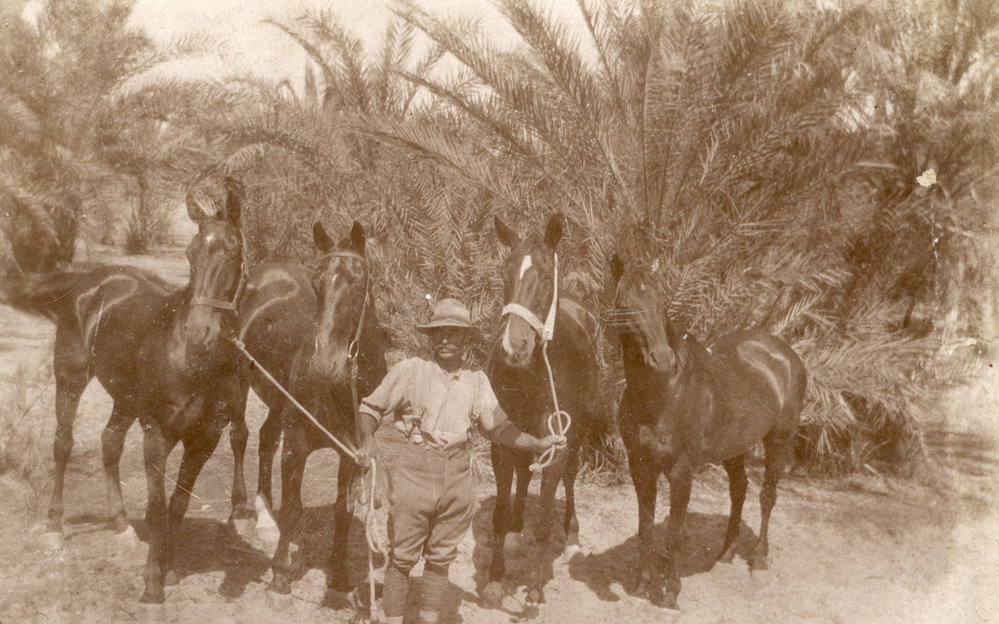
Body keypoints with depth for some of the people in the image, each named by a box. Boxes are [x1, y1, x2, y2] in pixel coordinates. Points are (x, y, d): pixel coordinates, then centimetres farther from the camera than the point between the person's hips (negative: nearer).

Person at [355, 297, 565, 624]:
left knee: (441, 555, 13)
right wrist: (368, 438, -18)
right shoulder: (409, 371, -3)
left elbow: (499, 428, 14)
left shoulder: (477, 381, 7)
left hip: (457, 475, 3)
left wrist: (539, 443, 5)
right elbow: (371, 407, 1)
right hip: (414, 471, -3)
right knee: (402, 555, 4)